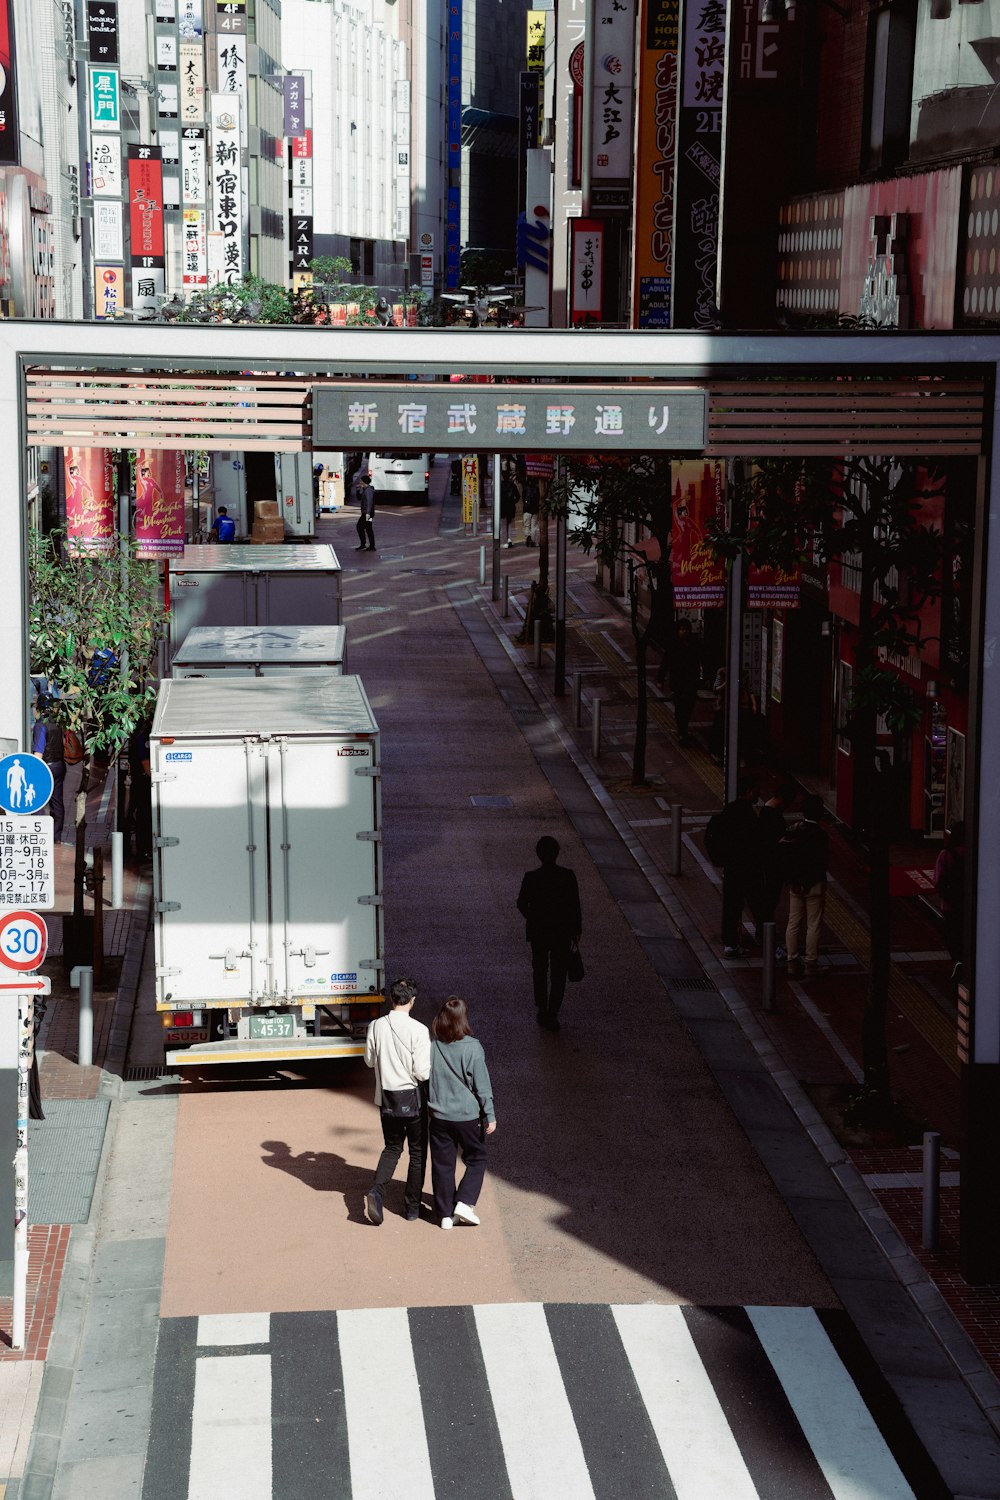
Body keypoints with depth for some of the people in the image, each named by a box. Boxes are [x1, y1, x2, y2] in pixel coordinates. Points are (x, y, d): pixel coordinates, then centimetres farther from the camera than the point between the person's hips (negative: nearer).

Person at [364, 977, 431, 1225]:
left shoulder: (376, 1027, -6)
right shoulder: (418, 1030, -19)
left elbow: (370, 1060, 8)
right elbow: (422, 1072, -19)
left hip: (386, 1099, 4)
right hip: (413, 1099, -4)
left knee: (392, 1148, 20)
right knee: (417, 1152, 14)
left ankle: (376, 1191, -3)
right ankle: (412, 1206, 20)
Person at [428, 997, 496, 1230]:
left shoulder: (432, 1047, -7)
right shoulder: (472, 1048, -15)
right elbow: (482, 1085, -11)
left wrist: (428, 1108, 17)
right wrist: (490, 1116, -3)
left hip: (439, 1117, 3)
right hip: (468, 1115, -3)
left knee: (442, 1164, 12)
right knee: (476, 1160, 16)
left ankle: (446, 1214, 16)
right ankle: (464, 1203, 3)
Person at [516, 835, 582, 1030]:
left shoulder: (531, 878, -16)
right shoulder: (568, 876, -14)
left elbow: (521, 904, -4)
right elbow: (575, 905, -7)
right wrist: (576, 930, 7)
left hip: (538, 932, 0)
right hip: (563, 932, 0)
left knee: (540, 972, 20)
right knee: (558, 974, 10)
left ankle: (543, 1011, 27)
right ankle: (552, 1015, 7)